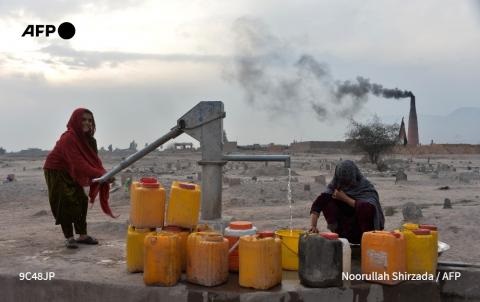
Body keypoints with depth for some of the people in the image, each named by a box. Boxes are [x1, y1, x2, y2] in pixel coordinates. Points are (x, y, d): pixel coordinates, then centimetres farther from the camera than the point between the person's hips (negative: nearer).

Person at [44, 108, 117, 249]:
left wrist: (104, 174, -25)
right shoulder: (68, 138, -30)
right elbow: (79, 163, -36)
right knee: (67, 203, -10)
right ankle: (69, 238, 1)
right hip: (56, 172, -8)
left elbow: (94, 159, -9)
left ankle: (82, 235, 14)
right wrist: (101, 175, -39)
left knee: (82, 200, 6)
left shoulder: (86, 138, -4)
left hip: (71, 172, 8)